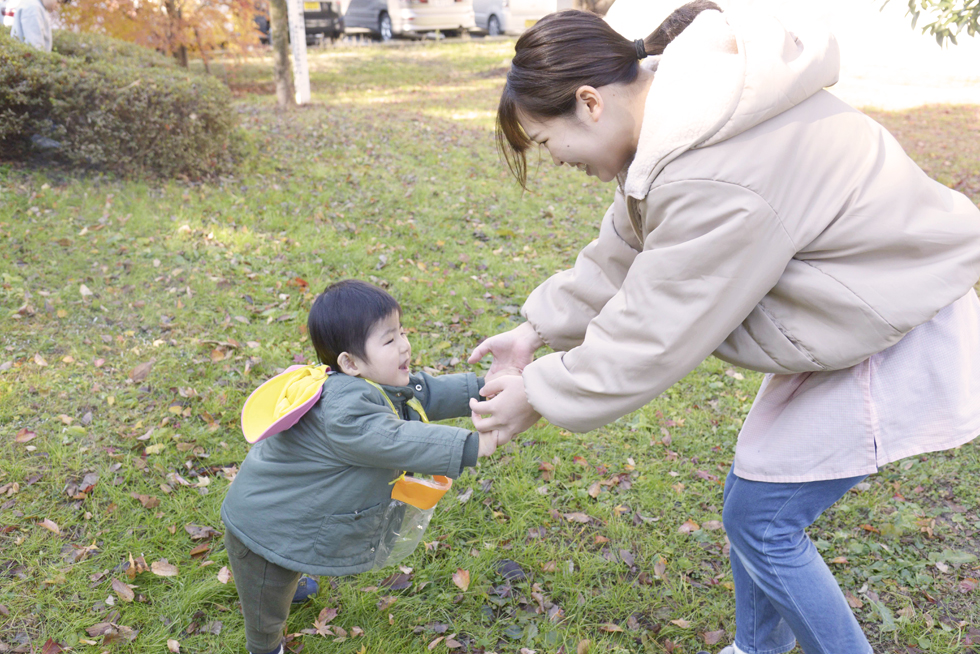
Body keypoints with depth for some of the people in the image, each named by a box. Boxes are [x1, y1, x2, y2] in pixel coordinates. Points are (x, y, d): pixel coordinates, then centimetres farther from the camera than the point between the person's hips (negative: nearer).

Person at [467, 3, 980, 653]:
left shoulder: (713, 182, -35)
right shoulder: (677, 105, -3)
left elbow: (653, 337, -26)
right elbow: (624, 251, 6)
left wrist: (540, 394, -12)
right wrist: (538, 328, 5)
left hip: (897, 345, -9)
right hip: (857, 311, 9)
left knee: (761, 519, -2)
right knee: (754, 500, 16)